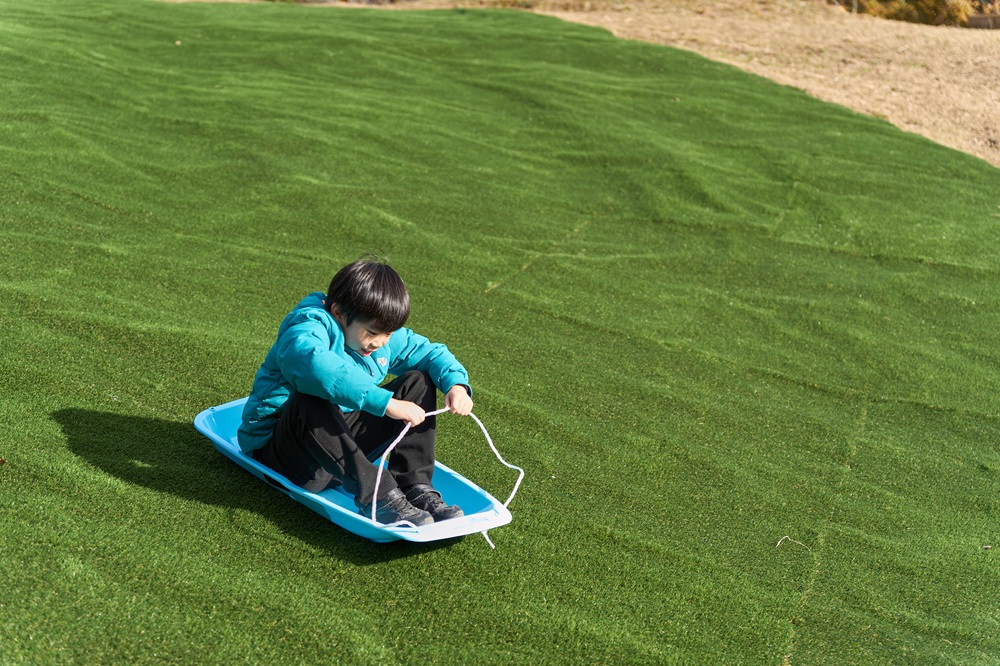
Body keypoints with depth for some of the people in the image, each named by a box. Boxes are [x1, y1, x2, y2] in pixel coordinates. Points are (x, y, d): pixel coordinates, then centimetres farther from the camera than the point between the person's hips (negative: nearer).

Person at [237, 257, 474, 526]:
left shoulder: (385, 337, 2)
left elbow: (431, 352, 12)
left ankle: (416, 487, -16)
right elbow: (315, 365, -47)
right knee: (311, 401, -41)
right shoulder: (308, 328, -24)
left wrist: (456, 382, -12)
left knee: (418, 382, -2)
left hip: (343, 442, 8)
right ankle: (377, 497, -38)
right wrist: (386, 402, -51)